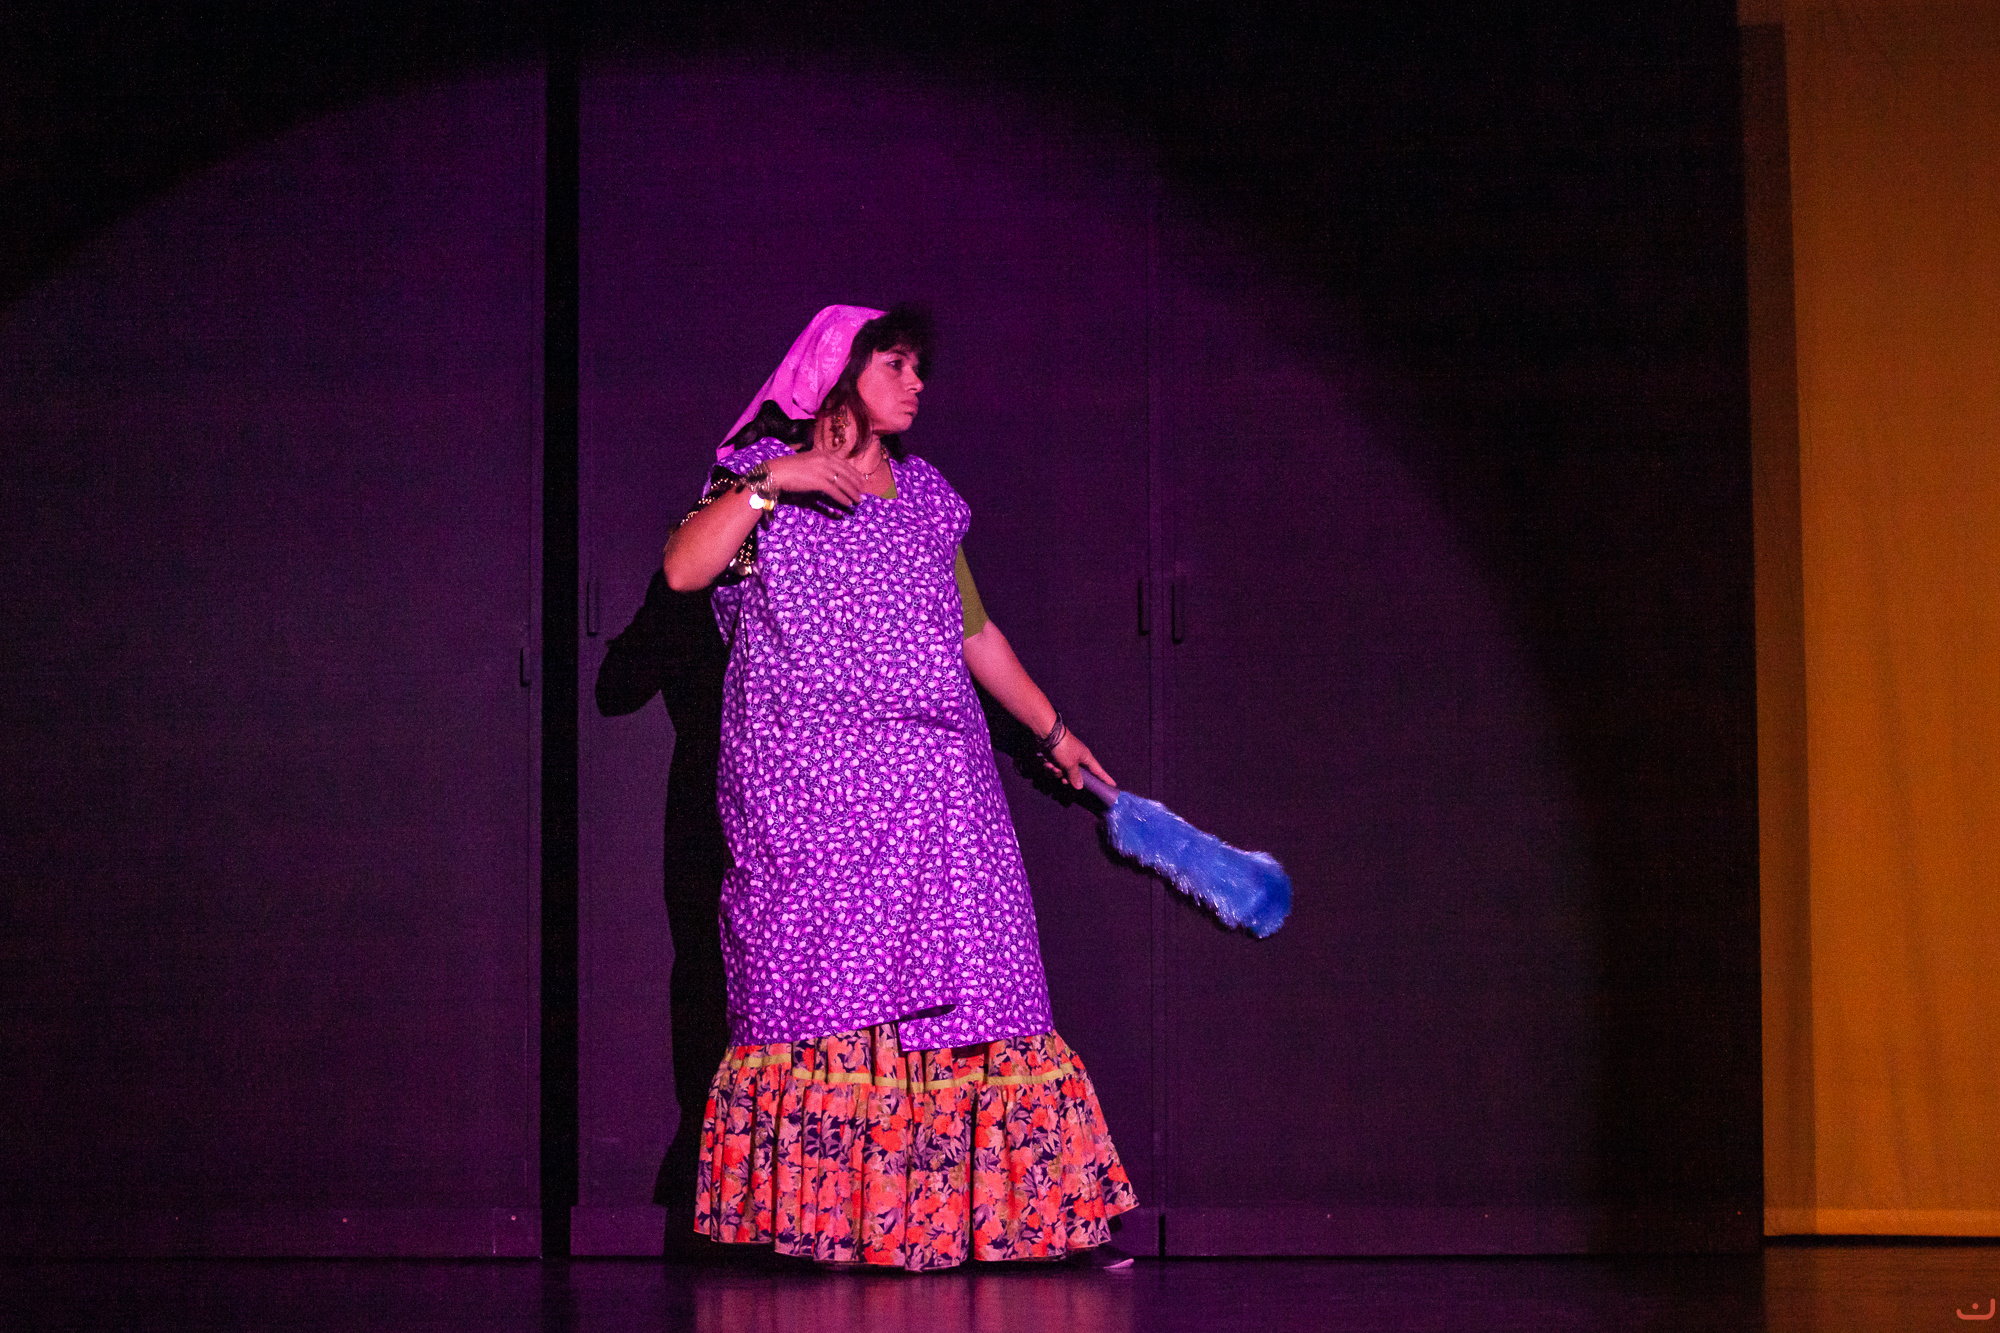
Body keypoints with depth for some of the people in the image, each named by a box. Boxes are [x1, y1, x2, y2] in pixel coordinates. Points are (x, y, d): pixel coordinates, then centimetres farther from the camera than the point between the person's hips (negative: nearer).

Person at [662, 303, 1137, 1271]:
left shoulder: (925, 494, 20)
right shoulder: (762, 473, 7)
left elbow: (974, 629, 27)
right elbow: (682, 569, -9)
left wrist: (1052, 731, 30)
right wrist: (769, 485, -17)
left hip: (936, 786, 4)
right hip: (804, 783, -4)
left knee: (975, 990, -2)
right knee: (819, 981, -7)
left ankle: (1045, 1212, -3)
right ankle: (811, 1215, -2)